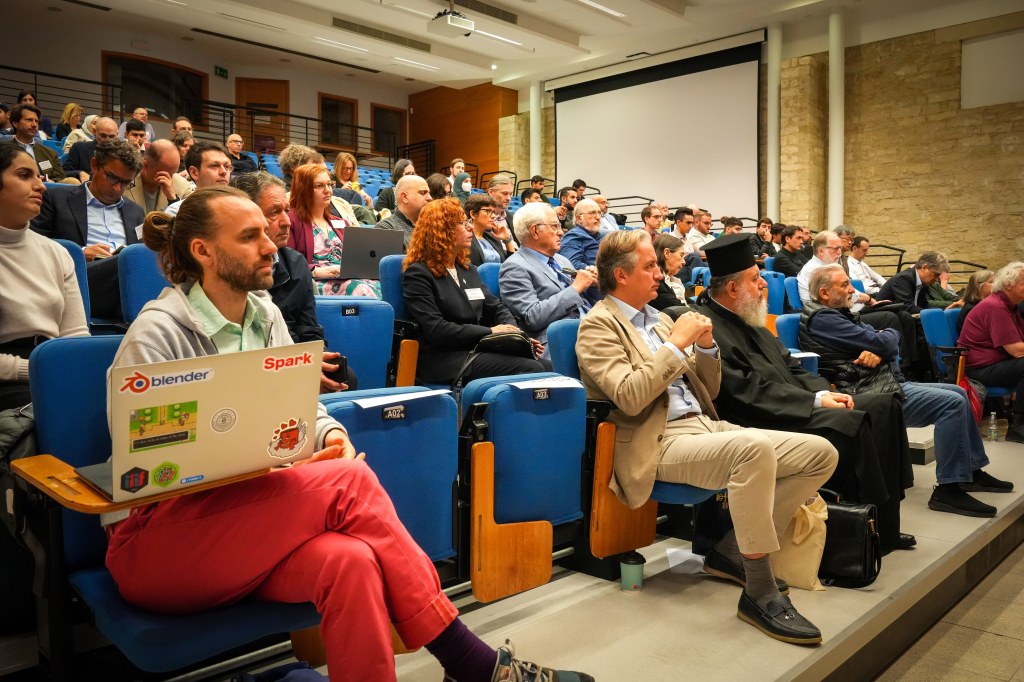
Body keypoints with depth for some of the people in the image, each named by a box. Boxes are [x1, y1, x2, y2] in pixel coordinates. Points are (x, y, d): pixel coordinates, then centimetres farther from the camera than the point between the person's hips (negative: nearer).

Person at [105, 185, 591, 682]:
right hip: (155, 539, -5)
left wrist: (332, 436, -12)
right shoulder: (157, 332, -11)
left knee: (350, 561, -31)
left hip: (243, 520, 5)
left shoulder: (265, 315, 8)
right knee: (348, 482, -28)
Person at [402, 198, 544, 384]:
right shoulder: (418, 274, -5)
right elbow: (436, 330, -15)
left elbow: (496, 308, 20)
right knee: (531, 369, -26)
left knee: (544, 365, -19)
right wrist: (489, 332, -14)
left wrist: (513, 332, -2)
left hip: (478, 349, 7)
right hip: (444, 359, -7)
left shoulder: (468, 269, 20)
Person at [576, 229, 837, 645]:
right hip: (659, 443, -8)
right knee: (755, 447, -35)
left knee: (821, 454, -4)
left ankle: (732, 550, 3)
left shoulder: (659, 319, 20)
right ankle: (760, 593, -21)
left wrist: (705, 346, 3)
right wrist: (677, 342, -14)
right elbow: (629, 398, -19)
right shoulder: (598, 326, -3)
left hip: (706, 426, 8)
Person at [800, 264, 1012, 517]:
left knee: (958, 393, 15)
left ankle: (972, 471, 24)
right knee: (952, 403, -18)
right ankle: (948, 489, -13)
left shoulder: (842, 313, 19)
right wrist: (891, 334, 7)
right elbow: (881, 342, -17)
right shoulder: (821, 319, -14)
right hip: (872, 393, -11)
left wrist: (878, 351, -12)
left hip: (890, 381, 11)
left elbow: (891, 344, 12)